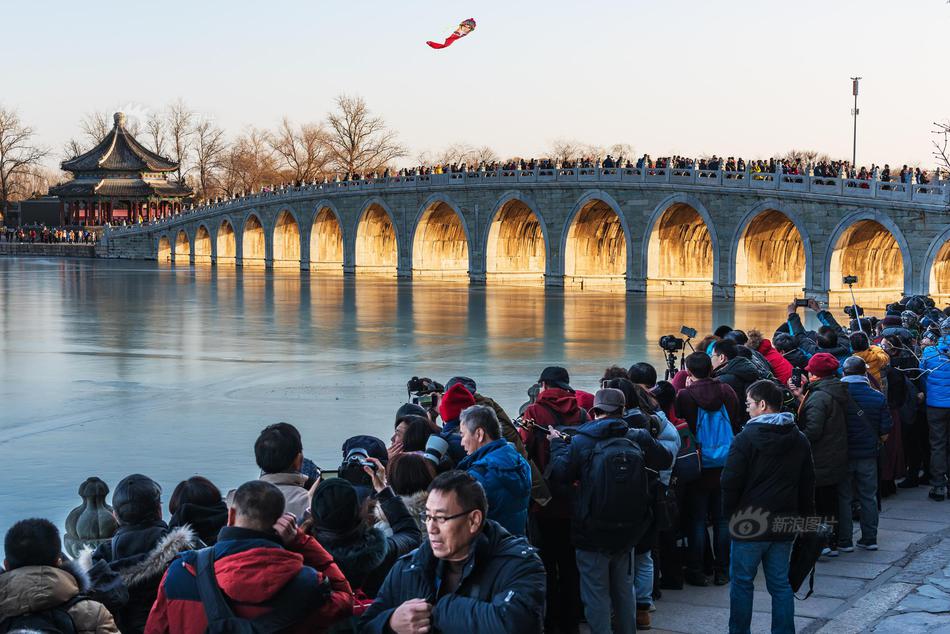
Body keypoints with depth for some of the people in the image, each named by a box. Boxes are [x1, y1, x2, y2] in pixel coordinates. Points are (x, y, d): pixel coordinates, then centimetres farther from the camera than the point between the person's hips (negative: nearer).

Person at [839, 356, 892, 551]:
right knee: (869, 497, 14)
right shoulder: (878, 398, -4)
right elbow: (885, 433, -1)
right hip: (868, 455, 2)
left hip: (844, 455, -2)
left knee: (843, 498, 7)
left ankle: (844, 541, 10)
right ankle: (870, 539, 19)